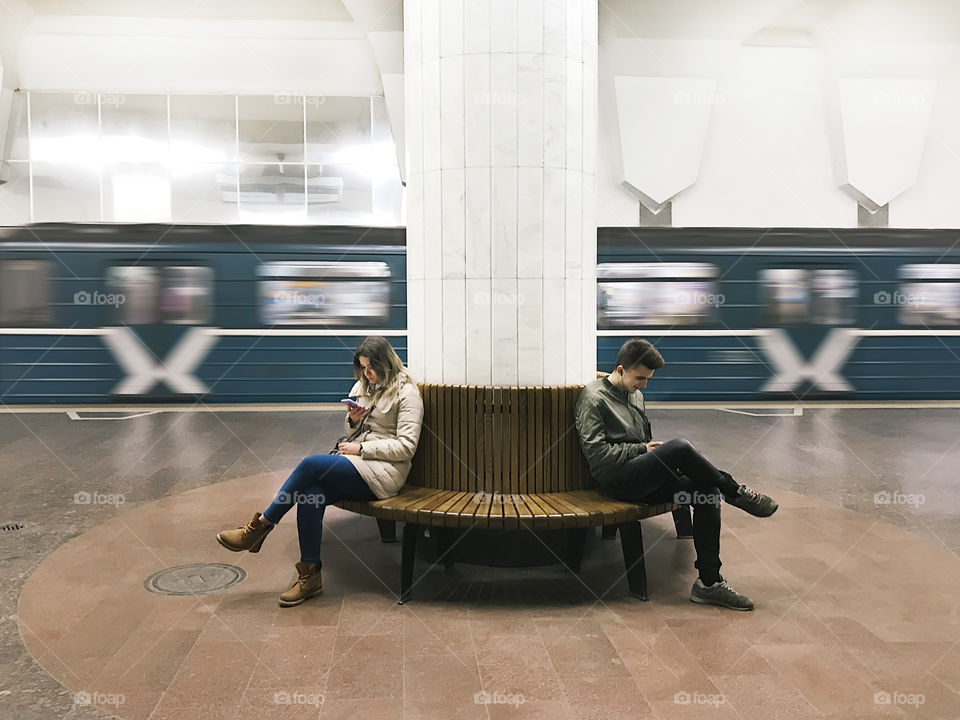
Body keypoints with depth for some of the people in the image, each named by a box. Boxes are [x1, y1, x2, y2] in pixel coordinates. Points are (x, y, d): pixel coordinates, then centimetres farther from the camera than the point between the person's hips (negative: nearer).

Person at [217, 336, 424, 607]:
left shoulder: (406, 393, -4)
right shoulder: (362, 386, 18)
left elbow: (406, 446, -11)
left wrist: (361, 448, -13)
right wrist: (352, 420, 0)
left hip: (383, 472, -7)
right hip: (354, 462, 7)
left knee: (311, 464, -26)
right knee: (310, 495, -24)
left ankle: (261, 524, -12)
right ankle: (309, 576, -14)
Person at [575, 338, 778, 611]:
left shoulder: (636, 395, 21)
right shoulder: (593, 398, -7)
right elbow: (597, 454, -14)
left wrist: (655, 450, 7)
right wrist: (642, 448, -10)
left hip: (642, 479, 9)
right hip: (616, 479, -9)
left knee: (707, 491, -14)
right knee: (681, 446, -30)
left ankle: (709, 582, -11)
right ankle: (734, 492, -6)